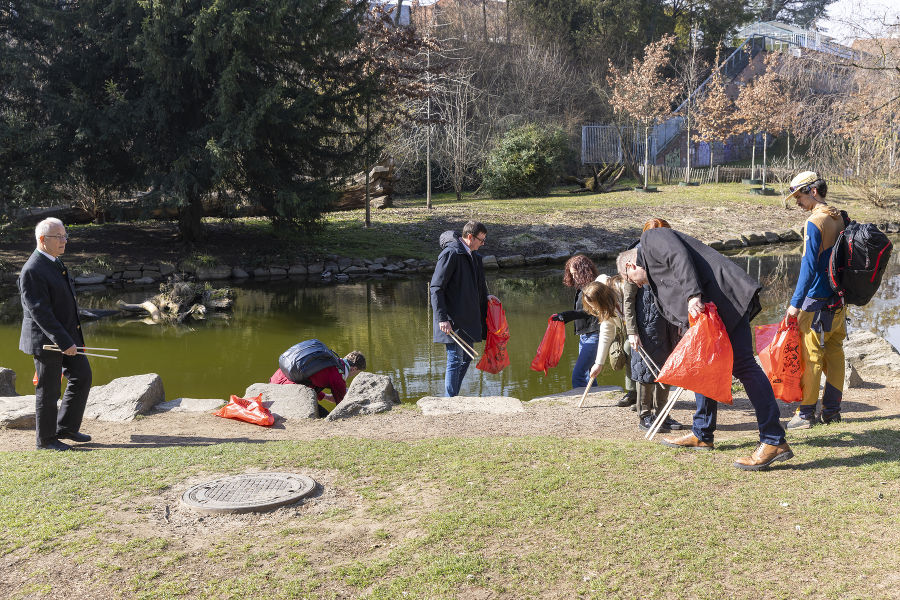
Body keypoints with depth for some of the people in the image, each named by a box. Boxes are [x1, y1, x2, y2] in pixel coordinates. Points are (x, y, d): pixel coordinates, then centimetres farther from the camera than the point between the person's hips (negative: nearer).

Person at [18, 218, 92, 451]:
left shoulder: (55, 263, 10)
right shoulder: (32, 271, -21)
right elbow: (39, 311, -25)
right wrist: (63, 342, -27)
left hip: (67, 335, 9)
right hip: (47, 341, -9)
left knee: (82, 377, 12)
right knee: (48, 391, 3)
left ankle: (66, 428, 25)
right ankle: (45, 439, 19)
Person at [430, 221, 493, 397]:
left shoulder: (475, 257, 15)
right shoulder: (450, 254, -12)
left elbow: (480, 289, 24)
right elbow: (436, 288, -16)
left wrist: (484, 316, 21)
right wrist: (442, 318, -22)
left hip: (468, 319, 9)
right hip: (452, 321, -9)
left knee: (466, 359, 13)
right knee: (455, 360, -7)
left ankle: (452, 397, 24)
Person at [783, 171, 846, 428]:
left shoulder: (814, 222, -14)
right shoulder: (840, 218, 11)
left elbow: (809, 265, -18)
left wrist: (795, 302, -17)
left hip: (818, 300, -8)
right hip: (840, 300, 8)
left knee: (811, 356, -4)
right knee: (835, 353, 11)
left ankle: (806, 413, -2)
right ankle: (831, 410, 16)